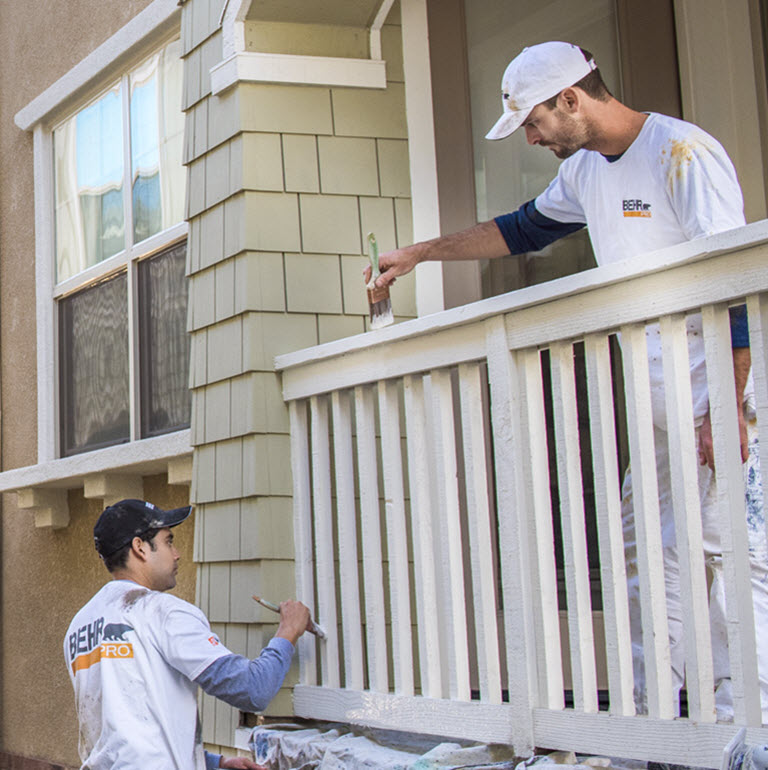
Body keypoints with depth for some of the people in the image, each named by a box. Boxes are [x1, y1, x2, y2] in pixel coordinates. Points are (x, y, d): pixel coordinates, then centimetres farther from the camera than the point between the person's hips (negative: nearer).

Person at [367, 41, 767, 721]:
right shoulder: (585, 169, 14)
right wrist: (422, 252, 33)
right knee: (647, 553, 7)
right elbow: (523, 230, 32)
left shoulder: (683, 153, -13)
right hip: (655, 400, 9)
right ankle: (647, 723, 14)